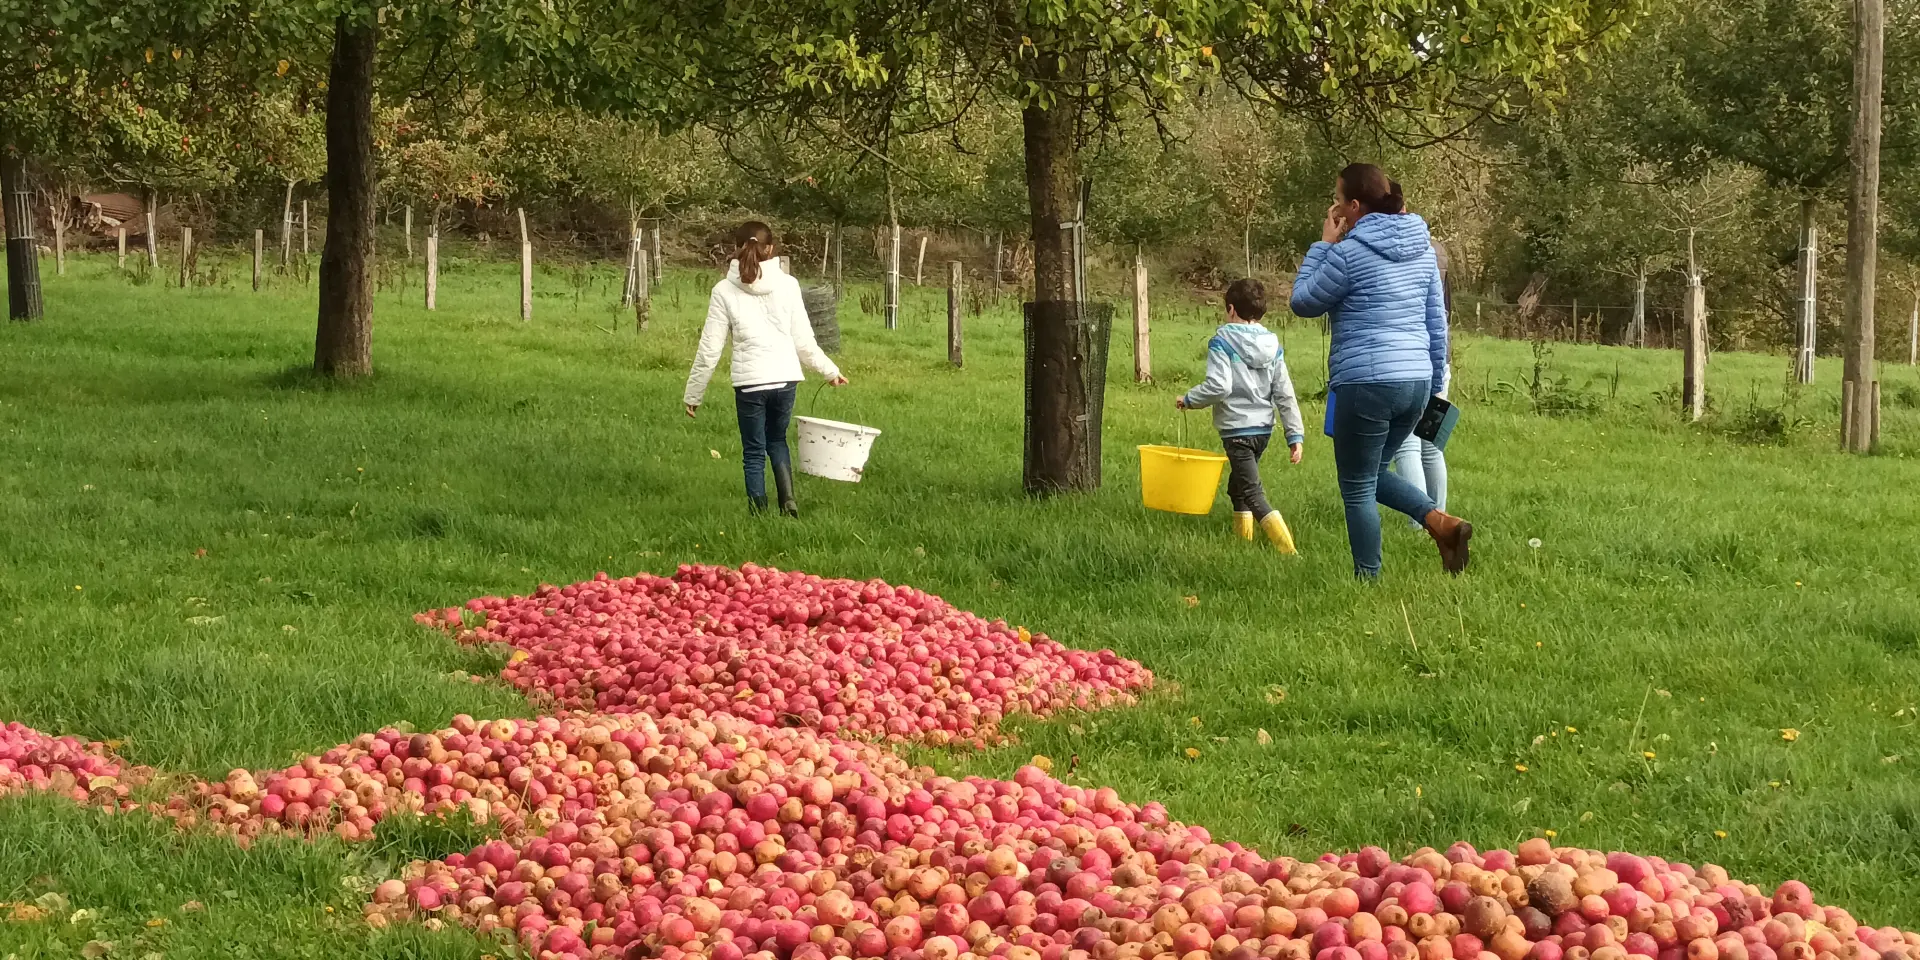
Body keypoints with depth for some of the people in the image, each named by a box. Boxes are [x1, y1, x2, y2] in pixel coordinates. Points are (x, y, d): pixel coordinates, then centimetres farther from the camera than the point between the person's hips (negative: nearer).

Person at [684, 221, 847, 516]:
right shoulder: (787, 285, 1)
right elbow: (803, 341, 4)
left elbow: (710, 348, -1)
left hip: (749, 382, -2)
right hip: (786, 378, 2)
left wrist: (693, 393, 8)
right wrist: (830, 370, 19)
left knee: (754, 452, 11)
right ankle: (788, 501, 9)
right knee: (777, 440, 24)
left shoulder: (724, 291, -2)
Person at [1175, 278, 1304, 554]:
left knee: (1252, 494, -10)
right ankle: (1243, 541, 29)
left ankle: (1289, 552, -21)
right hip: (1264, 429, 7)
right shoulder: (1273, 346, 8)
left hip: (1237, 430, -7)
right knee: (1237, 487, 24)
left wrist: (1188, 400, -6)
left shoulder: (1222, 342, -10)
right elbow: (1285, 395, 6)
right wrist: (1295, 435, 6)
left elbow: (1218, 386, -22)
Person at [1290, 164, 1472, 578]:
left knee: (1358, 489, 6)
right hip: (1416, 381, 7)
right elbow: (1437, 323, 15)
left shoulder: (1349, 252, -10)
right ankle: (1440, 521, 1)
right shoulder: (1422, 248, 11)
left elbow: (1302, 302, 2)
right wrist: (1435, 383, 22)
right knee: (1373, 473, 23)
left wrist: (1323, 244, 6)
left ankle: (1367, 581, 7)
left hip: (1366, 384, -7)